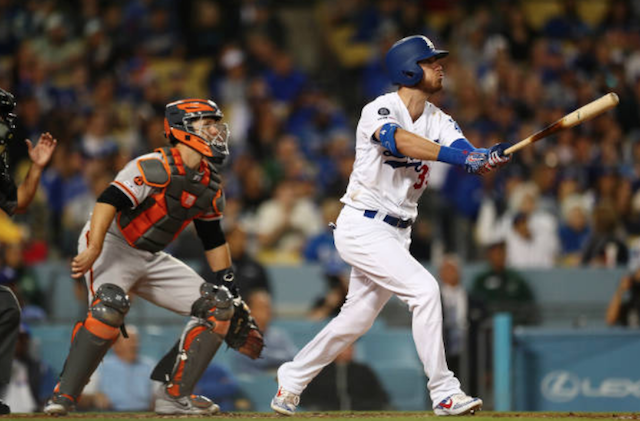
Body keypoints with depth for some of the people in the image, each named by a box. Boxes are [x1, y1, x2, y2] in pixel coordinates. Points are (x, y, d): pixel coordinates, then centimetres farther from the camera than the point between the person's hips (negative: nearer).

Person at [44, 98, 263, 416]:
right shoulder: (154, 167, -18)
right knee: (110, 305, -36)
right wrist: (93, 250, -40)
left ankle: (174, 396, 2)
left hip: (153, 259, 8)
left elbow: (213, 240, 16)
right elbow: (109, 201, -28)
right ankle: (63, 395, -28)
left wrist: (230, 291, 13)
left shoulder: (210, 186, 7)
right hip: (112, 246, -8)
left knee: (217, 308, -1)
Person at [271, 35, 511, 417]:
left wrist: (491, 157, -34)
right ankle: (445, 393, -17)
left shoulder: (438, 120, 6)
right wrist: (460, 156, -50)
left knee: (357, 320, 13)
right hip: (363, 227, -8)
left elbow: (468, 154, -10)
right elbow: (402, 140, -38)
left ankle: (291, 381, 30)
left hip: (396, 233, 8)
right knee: (424, 289, -21)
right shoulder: (379, 111, -16)